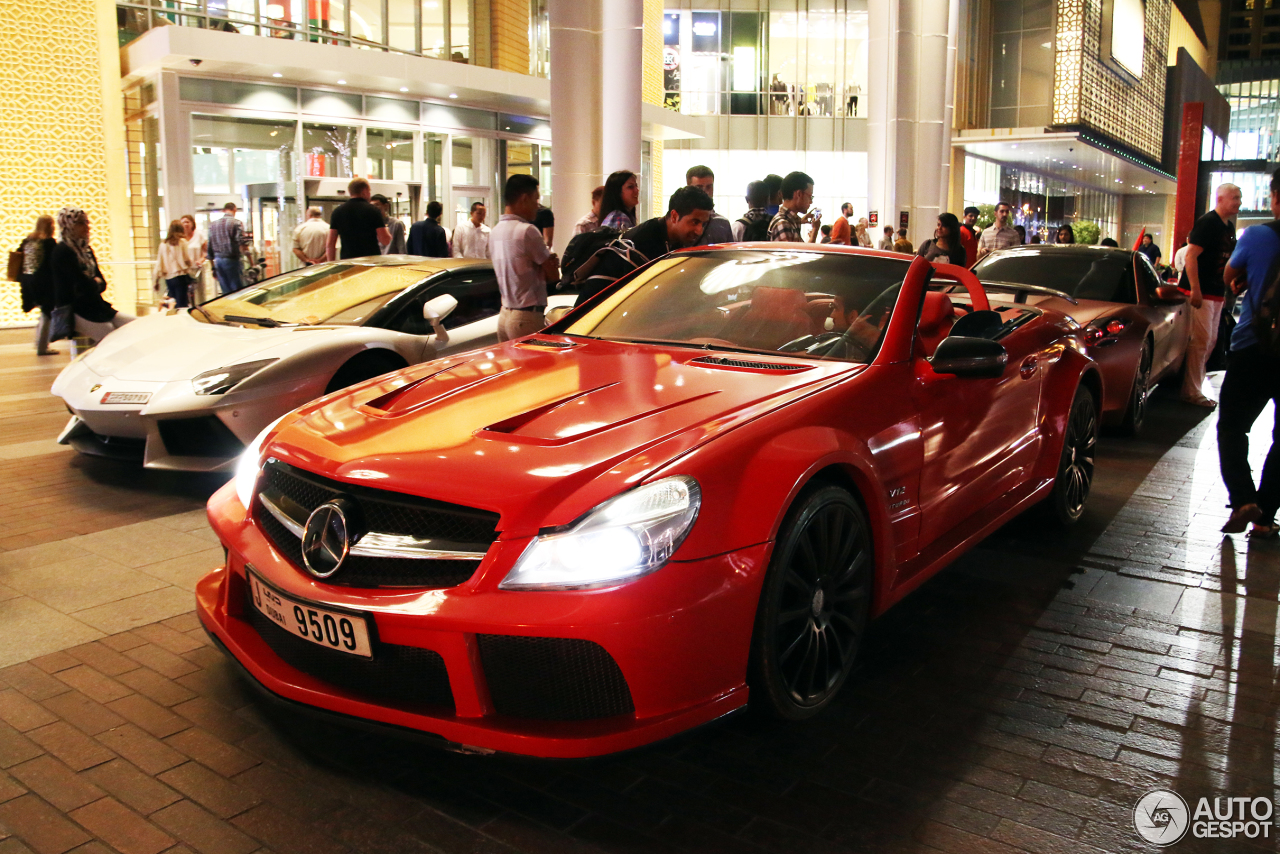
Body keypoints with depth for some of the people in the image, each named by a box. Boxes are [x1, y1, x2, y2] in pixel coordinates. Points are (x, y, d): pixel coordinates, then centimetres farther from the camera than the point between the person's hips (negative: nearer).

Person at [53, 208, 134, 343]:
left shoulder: (86, 250, 17)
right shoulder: (63, 251, -10)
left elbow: (102, 283, 13)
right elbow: (84, 285, -16)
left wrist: (93, 283, -8)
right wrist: (96, 283, 4)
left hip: (95, 307, 8)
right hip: (75, 312, -8)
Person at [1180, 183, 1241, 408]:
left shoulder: (1229, 227, 15)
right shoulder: (1207, 222, -12)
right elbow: (1191, 255, -19)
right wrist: (1195, 290, -24)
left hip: (1216, 294, 9)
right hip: (1200, 293, -9)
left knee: (1211, 341, 13)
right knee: (1200, 342, -8)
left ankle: (1192, 386, 22)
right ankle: (1192, 392, -2)